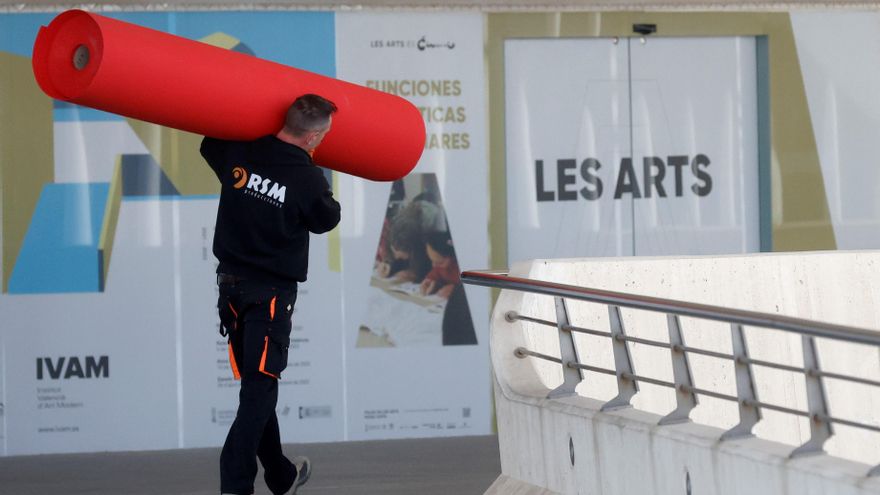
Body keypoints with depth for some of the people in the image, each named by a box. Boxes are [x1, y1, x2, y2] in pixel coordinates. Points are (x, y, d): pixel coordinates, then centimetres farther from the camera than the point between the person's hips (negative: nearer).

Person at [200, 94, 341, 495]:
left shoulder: (239, 154, -4)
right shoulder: (307, 180, -18)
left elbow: (209, 145, 20)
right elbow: (326, 220, 3)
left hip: (232, 284, 6)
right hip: (272, 292, -6)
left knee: (255, 384, 14)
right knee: (260, 388, -4)